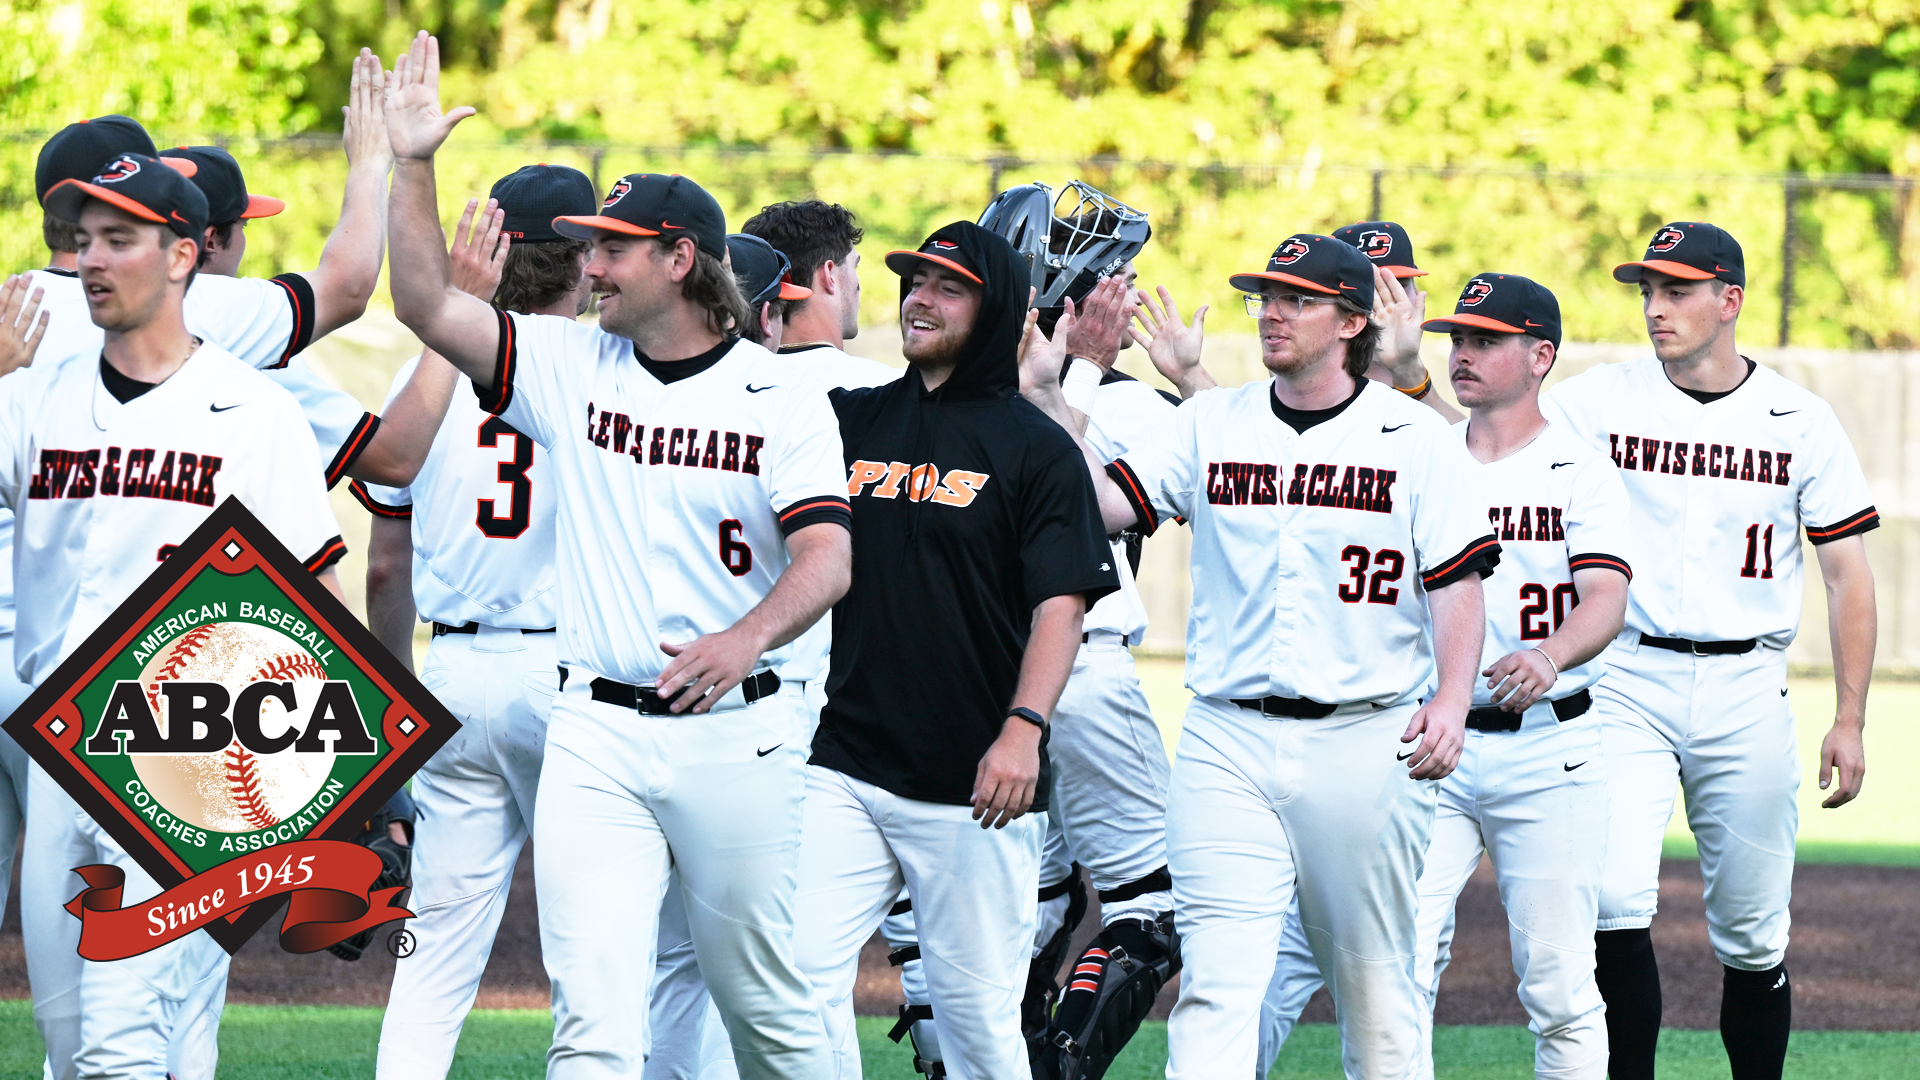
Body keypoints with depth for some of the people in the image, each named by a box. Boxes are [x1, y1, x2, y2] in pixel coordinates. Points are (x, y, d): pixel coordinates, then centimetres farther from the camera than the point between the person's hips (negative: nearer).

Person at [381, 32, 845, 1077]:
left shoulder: (783, 400, -3)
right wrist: (413, 166, -9)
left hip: (735, 734, -2)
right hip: (597, 730, 2)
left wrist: (744, 638, -32)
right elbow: (428, 308, 1)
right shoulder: (571, 365, 7)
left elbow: (826, 558, -13)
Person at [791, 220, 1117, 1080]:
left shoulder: (1036, 449, 1)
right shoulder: (850, 420, 13)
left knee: (978, 1009, 0)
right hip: (841, 767, 4)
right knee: (799, 970, -9)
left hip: (973, 784, -4)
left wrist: (1024, 727, -22)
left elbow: (1060, 605, -6)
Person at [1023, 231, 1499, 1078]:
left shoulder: (1415, 438, 2)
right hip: (1228, 742, 1)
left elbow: (1457, 583, -1)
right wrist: (1047, 397, -9)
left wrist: (1450, 702, -15)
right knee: (1217, 976, -10)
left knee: (1374, 983, 6)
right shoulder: (1209, 426, 9)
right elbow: (1107, 504, -1)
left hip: (1367, 744, -1)